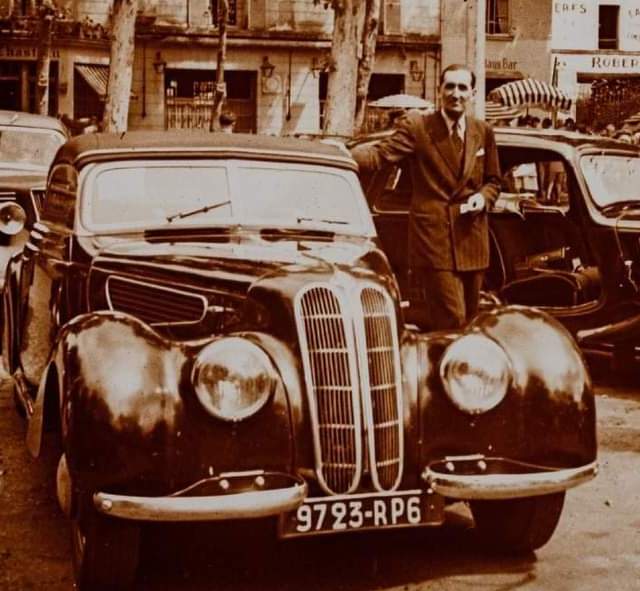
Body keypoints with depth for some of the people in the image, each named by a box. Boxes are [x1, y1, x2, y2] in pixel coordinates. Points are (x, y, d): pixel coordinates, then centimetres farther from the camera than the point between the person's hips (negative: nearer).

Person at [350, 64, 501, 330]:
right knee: (451, 321, -11)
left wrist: (483, 197, -2)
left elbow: (493, 180, 20)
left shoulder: (483, 132, 11)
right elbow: (380, 154, -15)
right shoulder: (416, 126, -2)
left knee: (470, 321, 12)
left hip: (472, 240, 5)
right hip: (434, 238, -5)